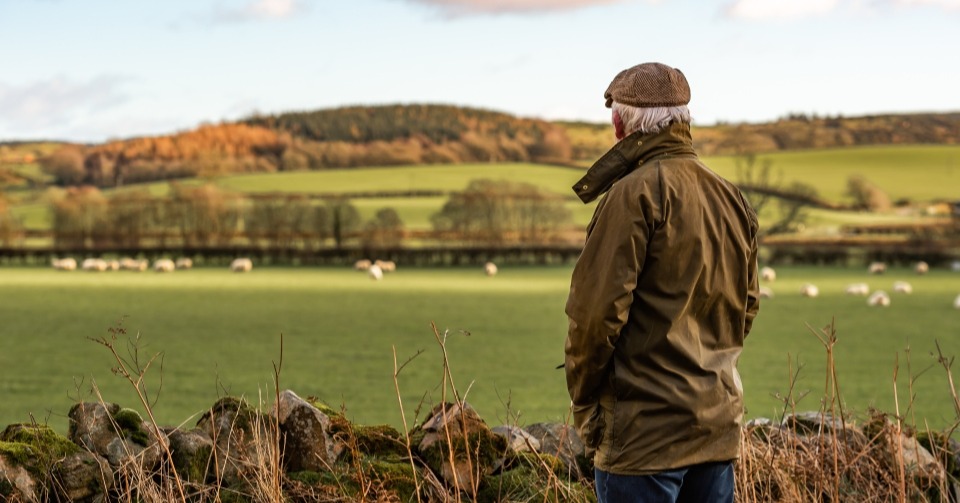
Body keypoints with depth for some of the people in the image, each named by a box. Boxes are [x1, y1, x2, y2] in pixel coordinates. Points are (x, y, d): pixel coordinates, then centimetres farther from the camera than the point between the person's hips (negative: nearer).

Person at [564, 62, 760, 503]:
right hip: (719, 421, 8)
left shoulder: (636, 192, -13)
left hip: (645, 429, -8)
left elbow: (596, 307, -16)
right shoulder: (731, 198, 12)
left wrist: (583, 399, -4)